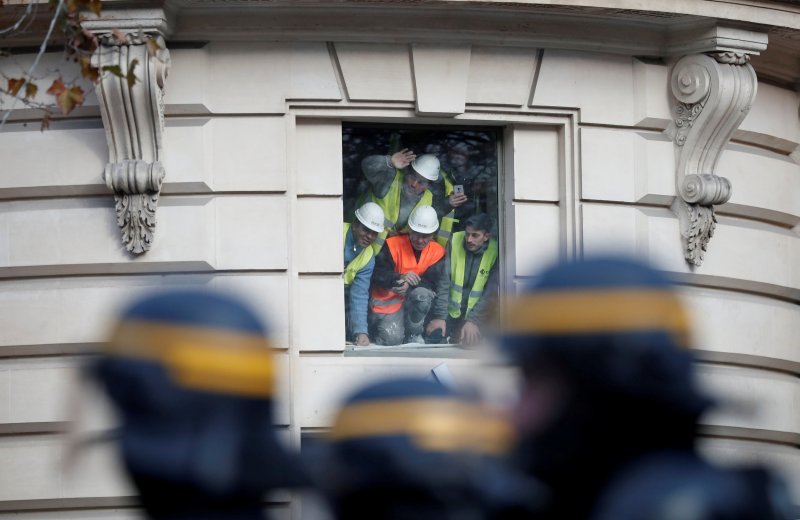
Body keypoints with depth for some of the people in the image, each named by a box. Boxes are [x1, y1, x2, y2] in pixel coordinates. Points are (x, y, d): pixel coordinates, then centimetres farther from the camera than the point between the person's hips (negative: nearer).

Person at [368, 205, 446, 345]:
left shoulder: (437, 252, -3)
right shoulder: (393, 245, -9)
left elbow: (431, 282, -14)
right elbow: (376, 274, -16)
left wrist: (410, 286, -33)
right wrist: (400, 278, -34)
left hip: (415, 304, 2)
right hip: (387, 303, -2)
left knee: (422, 294, -33)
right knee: (392, 338, -26)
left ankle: (413, 335, -8)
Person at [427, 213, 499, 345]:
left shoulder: (494, 252, -9)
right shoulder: (455, 241, -7)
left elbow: (491, 294, -10)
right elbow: (443, 283, -8)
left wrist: (473, 321, -21)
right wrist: (440, 316, -14)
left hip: (475, 312, -1)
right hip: (451, 312, 1)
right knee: (433, 336, -22)